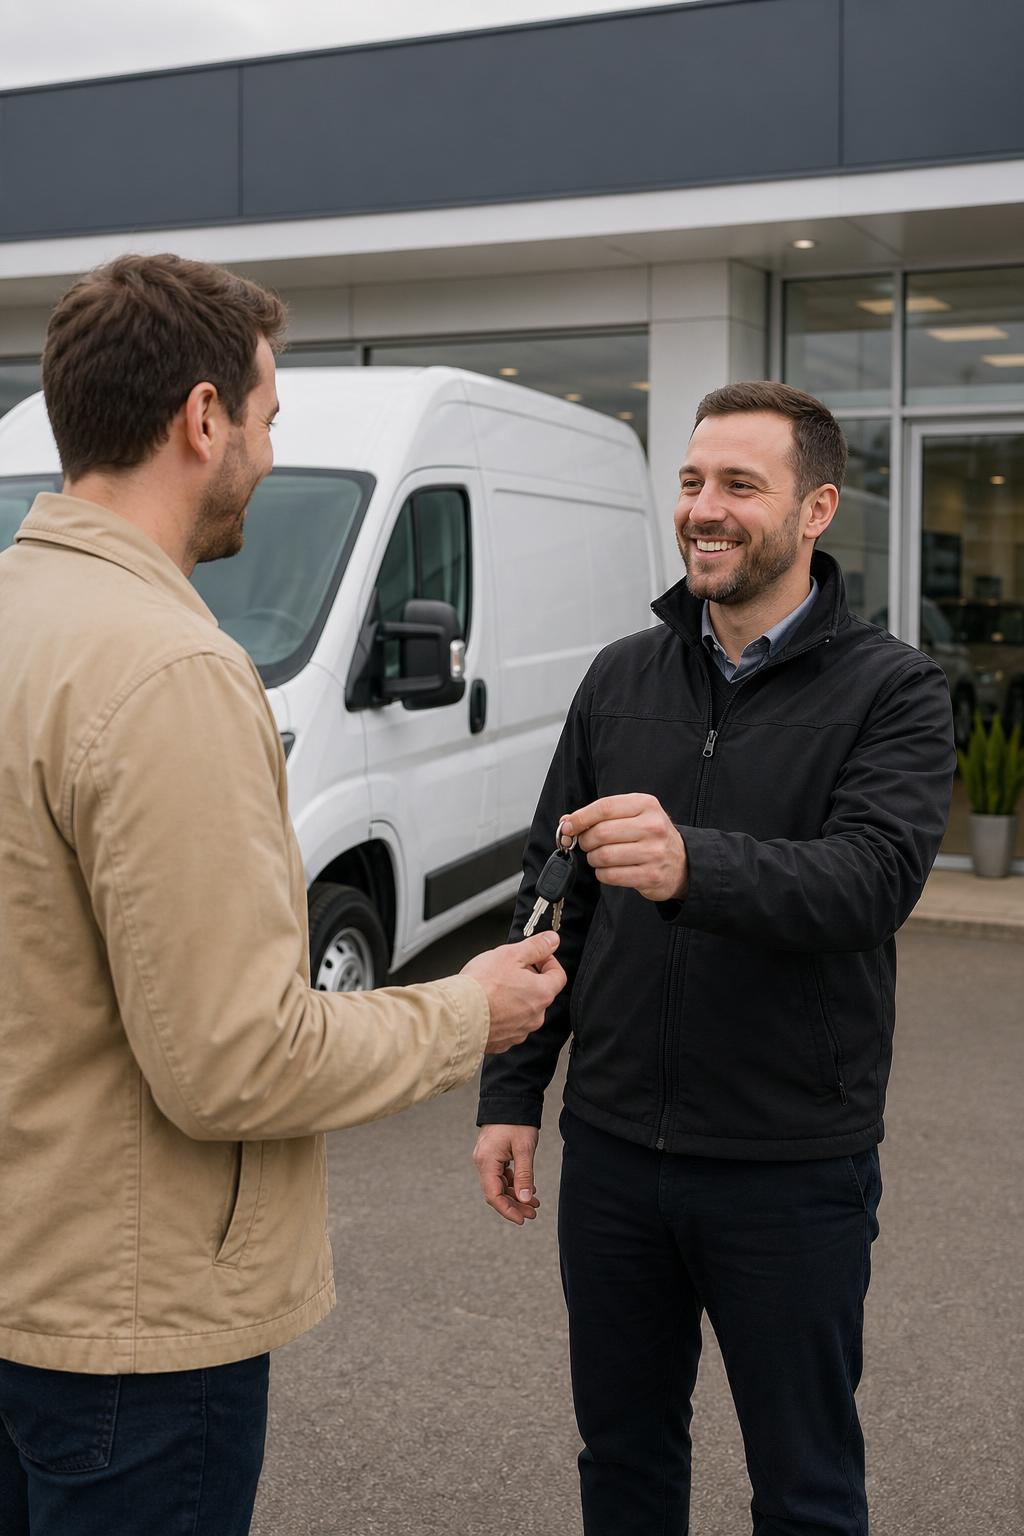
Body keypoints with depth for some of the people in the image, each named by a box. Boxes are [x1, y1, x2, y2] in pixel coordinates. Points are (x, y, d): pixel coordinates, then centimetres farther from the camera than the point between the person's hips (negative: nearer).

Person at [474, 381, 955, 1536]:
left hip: (792, 1169, -4)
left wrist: (692, 864, -43)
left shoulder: (890, 691, -8)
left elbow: (873, 878, -25)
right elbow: (549, 892, 8)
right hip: (612, 1149, 4)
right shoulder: (621, 678, 6)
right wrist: (510, 1092, 4)